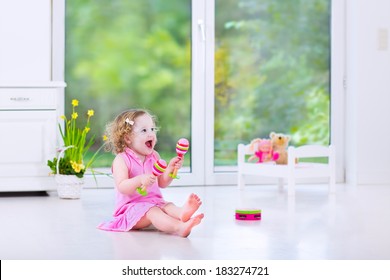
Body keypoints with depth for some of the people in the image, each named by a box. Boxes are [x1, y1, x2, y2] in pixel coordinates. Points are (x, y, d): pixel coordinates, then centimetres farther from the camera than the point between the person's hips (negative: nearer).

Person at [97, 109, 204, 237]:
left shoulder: (154, 156, 11)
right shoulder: (121, 160, -8)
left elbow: (162, 183, 12)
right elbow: (122, 187, -19)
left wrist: (170, 169, -6)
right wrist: (139, 180, -36)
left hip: (155, 201, 6)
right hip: (131, 206, -6)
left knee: (168, 206, -24)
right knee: (152, 211, -33)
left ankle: (182, 213, -61)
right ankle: (179, 228, -60)